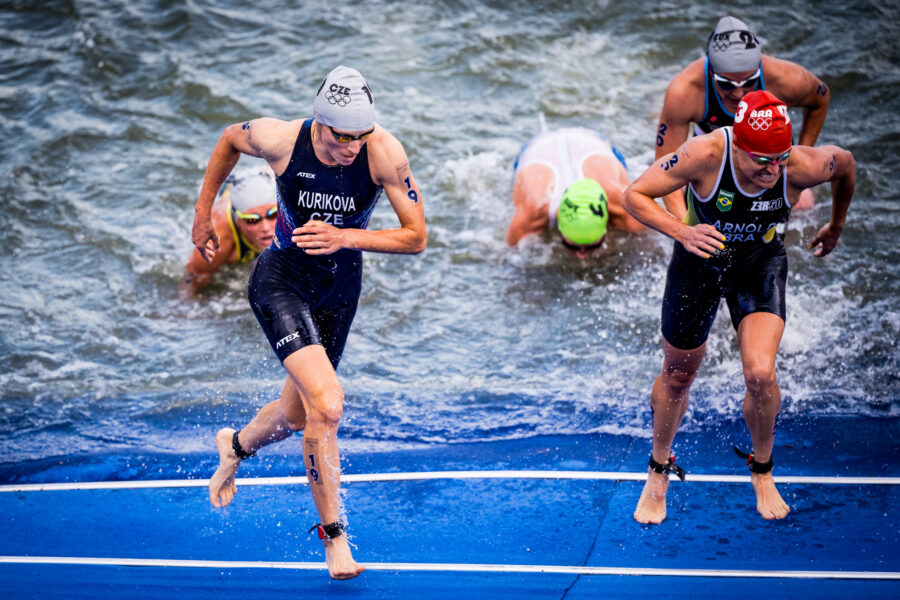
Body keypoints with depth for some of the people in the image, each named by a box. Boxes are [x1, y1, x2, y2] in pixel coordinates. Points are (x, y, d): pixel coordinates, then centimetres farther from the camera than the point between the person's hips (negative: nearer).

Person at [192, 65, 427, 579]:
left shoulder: (385, 152, -24)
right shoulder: (280, 139, -24)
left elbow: (416, 237, -19)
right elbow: (230, 140, 0)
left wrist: (344, 238, -32)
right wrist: (203, 214, 7)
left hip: (341, 285, 3)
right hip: (282, 278, -3)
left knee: (298, 414, 18)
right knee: (327, 405, -22)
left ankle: (236, 446, 54)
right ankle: (334, 534, -6)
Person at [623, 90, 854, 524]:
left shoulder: (802, 167, -29)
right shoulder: (705, 154, -34)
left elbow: (845, 163, -4)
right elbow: (635, 195, -24)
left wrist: (837, 226, 12)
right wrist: (681, 231, -40)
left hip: (761, 264, 0)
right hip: (700, 260, 0)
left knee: (760, 375, -17)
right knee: (677, 377, 13)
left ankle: (762, 470, 12)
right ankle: (659, 468, 41)